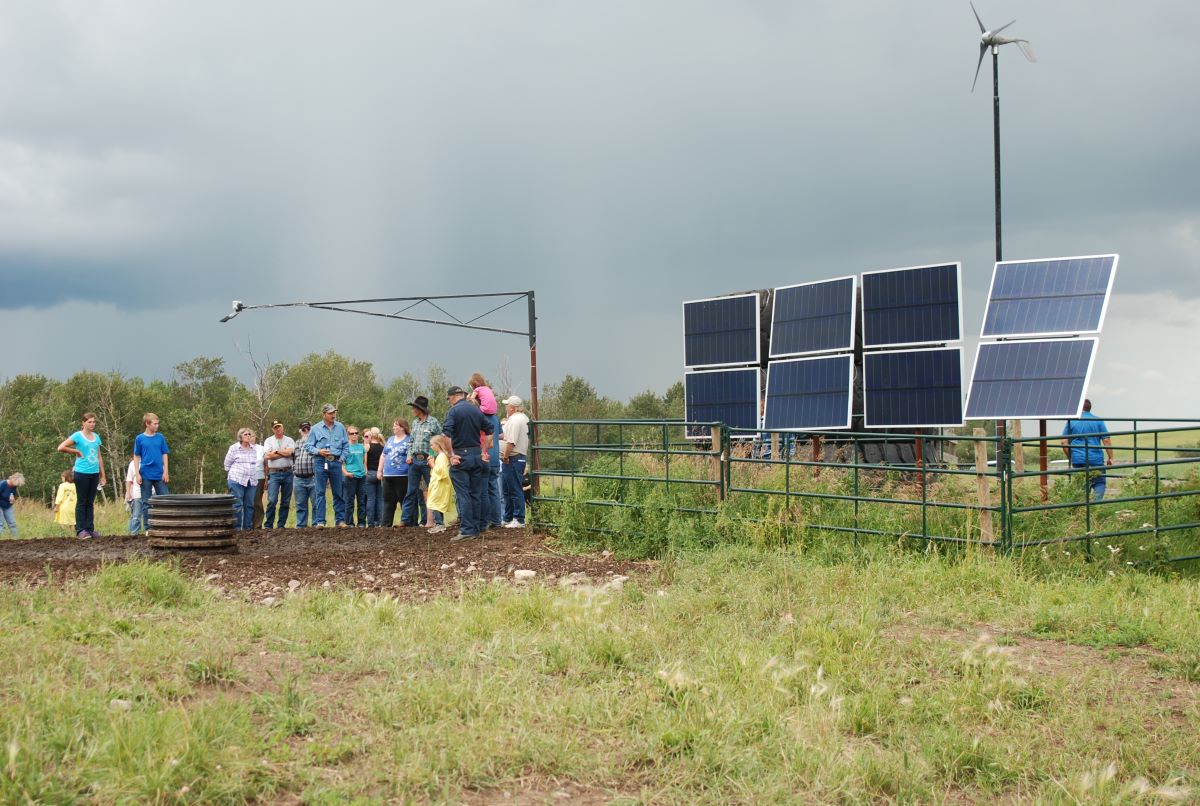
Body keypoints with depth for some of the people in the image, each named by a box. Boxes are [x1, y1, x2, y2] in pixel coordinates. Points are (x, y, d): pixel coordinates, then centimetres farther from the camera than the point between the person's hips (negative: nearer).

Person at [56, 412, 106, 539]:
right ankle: (80, 530, 1)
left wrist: (103, 475, 14)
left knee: (90, 503, 9)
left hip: (94, 473, 5)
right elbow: (61, 448, -13)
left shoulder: (96, 437, 11)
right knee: (81, 502, -1)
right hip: (82, 473, -5)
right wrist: (76, 451, -6)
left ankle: (90, 529, 12)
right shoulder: (77, 436, -6)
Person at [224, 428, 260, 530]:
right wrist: (233, 474, 10)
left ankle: (247, 527, 10)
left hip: (252, 480, 4)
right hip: (237, 480, -4)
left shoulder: (254, 448, 11)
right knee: (237, 504, -6)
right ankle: (237, 527, -4)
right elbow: (227, 464, 7)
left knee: (249, 505, 5)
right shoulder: (234, 448, 0)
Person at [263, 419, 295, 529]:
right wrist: (284, 453, -3)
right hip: (274, 473, -2)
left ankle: (281, 525, 12)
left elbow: (289, 452, -10)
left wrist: (276, 452, -5)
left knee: (286, 502, 4)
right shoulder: (268, 441, 8)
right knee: (272, 501, -11)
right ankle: (268, 525, -5)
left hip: (287, 473, 2)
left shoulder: (289, 440, 9)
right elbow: (268, 456, -7)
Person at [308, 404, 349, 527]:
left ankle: (340, 520, 11)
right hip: (320, 462, -2)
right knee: (319, 493, -2)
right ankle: (319, 521, -1)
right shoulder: (315, 429, 4)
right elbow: (309, 446, 5)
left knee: (338, 492, 5)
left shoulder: (340, 427, 9)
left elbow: (346, 445, 12)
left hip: (336, 462, 2)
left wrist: (342, 457, -1)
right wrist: (318, 451, -12)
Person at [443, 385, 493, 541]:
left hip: (460, 456, -6)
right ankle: (477, 528, 14)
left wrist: (451, 455, -15)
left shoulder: (453, 411, -9)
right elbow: (490, 431, 12)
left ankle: (467, 530, -8)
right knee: (476, 494, 11)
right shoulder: (477, 411, 9)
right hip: (476, 455, 6)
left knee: (463, 495, -5)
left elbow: (446, 434, -20)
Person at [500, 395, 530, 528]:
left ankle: (519, 520, -4)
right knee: (508, 490, 17)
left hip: (513, 459, -11)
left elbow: (511, 442, -24)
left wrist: (505, 456, -14)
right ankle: (508, 519, 24)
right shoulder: (524, 418, 15)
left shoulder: (515, 420, -18)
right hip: (520, 456, 11)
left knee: (515, 490, -6)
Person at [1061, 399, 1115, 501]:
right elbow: (1106, 441, -2)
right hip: (1096, 459, -1)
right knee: (1100, 483, 6)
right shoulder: (1098, 421, 3)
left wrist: (1070, 457, 15)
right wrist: (1110, 458, 3)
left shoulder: (1071, 421, 5)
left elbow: (1064, 443, 3)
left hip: (1078, 459, 1)